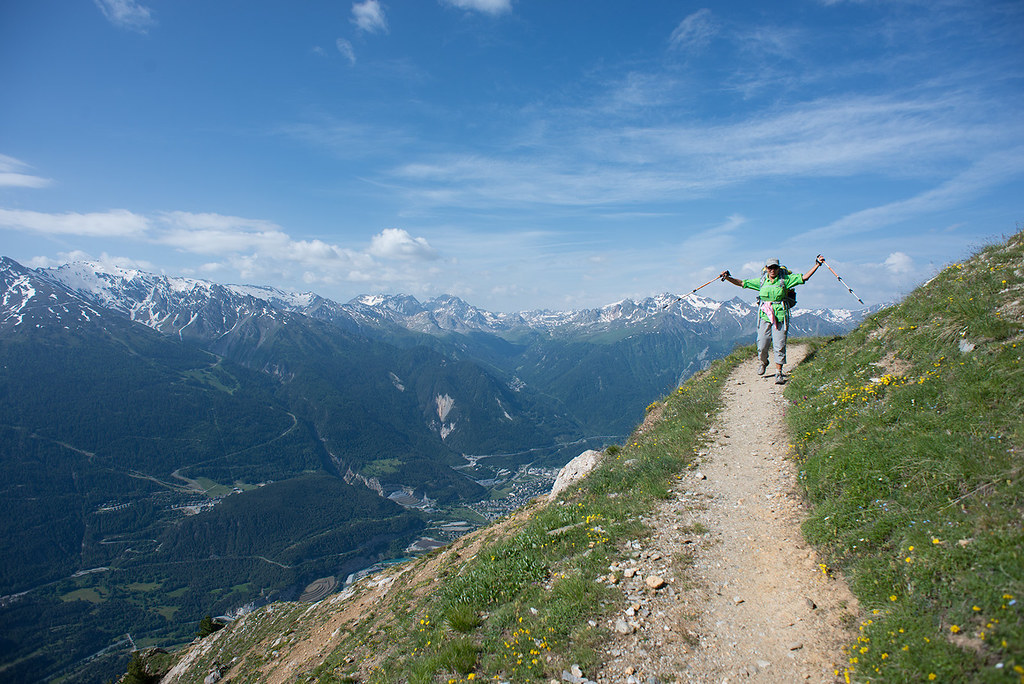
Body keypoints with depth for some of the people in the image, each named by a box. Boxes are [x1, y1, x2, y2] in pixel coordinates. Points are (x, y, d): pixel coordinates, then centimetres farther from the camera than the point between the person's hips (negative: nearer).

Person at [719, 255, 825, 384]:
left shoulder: (785, 280, 3)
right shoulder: (761, 282, 9)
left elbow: (804, 277, 4)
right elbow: (742, 283, 12)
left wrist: (817, 265, -1)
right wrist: (728, 278, 2)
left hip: (780, 317, -2)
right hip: (764, 316, 2)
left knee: (779, 346, -5)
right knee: (762, 345, 3)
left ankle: (778, 373, 4)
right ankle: (763, 362, 34)